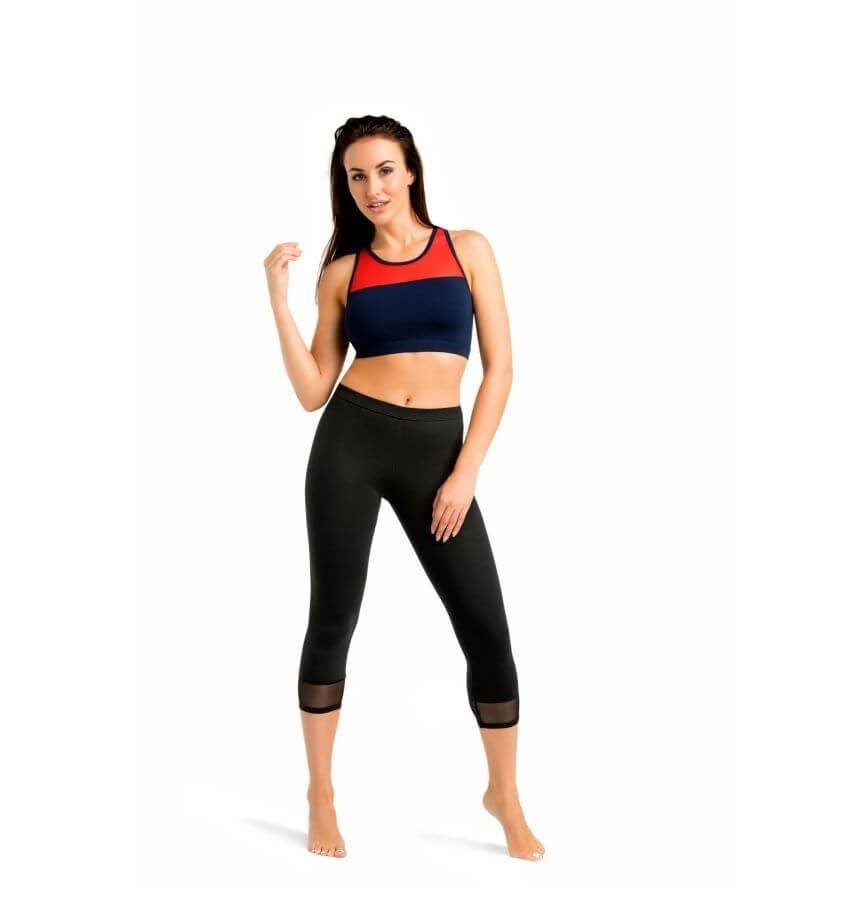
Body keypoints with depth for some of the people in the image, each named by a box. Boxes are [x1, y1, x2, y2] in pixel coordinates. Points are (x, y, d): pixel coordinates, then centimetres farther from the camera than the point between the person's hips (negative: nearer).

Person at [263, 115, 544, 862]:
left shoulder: (467, 249, 5)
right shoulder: (341, 271, 7)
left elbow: (500, 367, 1)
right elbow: (313, 391, 3)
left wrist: (466, 473, -6)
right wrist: (279, 297, -4)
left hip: (438, 450, 0)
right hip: (349, 443, 0)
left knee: (487, 629, -2)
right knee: (334, 618, 5)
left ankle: (505, 796, 18)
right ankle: (322, 795, 22)